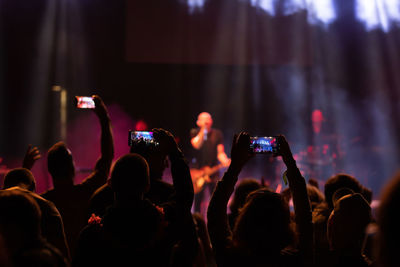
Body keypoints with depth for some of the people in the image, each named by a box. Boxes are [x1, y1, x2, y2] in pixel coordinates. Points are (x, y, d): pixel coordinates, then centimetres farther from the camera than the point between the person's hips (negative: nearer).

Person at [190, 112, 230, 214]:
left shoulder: (217, 134, 5)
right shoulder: (194, 133, 2)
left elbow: (220, 152, 2)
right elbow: (197, 145, -19)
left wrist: (226, 161, -18)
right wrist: (203, 129, -18)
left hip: (213, 170, 1)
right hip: (198, 171, -1)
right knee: (198, 199, 3)